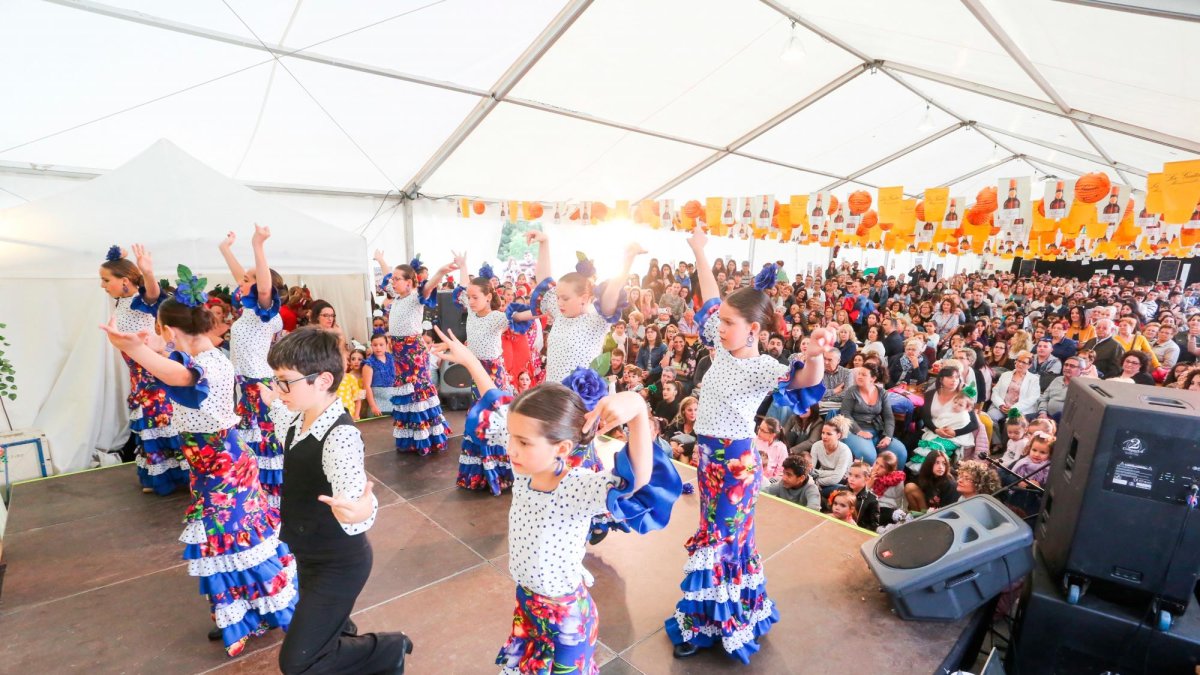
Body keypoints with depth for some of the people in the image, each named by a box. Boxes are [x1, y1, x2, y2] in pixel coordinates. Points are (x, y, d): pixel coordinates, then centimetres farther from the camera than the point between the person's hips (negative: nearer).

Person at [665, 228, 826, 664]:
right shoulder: (724, 348, -1)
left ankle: (709, 625, 27)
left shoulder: (762, 367, -21)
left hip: (734, 461, -7)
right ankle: (721, 617, 42)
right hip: (709, 454, 7)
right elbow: (711, 301, 8)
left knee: (718, 540, 6)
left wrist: (813, 357, -61)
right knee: (723, 534, 21)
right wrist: (699, 252, 14)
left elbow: (804, 382, -39)